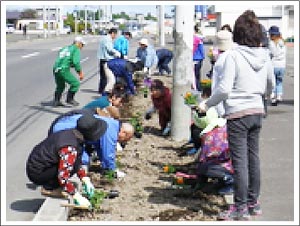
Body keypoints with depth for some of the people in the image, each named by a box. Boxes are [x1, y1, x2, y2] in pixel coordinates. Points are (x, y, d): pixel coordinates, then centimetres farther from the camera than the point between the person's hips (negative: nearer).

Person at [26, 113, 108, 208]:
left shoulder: (71, 134, -1)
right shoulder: (70, 149, -29)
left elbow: (77, 162, 15)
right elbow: (63, 176, -31)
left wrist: (86, 180, 7)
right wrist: (77, 197, -24)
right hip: (36, 173, -9)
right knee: (72, 165, -22)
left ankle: (52, 186, 6)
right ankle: (48, 188, -8)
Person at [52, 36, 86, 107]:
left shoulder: (64, 48, 26)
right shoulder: (76, 49, 3)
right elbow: (76, 62, -10)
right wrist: (80, 73, -5)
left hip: (55, 69, 8)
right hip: (64, 70, -8)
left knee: (60, 86, 26)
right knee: (75, 83, 3)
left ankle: (56, 101, 26)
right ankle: (69, 99, 5)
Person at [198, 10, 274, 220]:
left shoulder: (234, 55, -15)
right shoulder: (264, 56, 3)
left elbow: (224, 89, -17)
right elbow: (270, 86, 16)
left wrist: (207, 104, -4)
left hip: (238, 114, -6)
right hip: (257, 111, 6)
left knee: (240, 161, -1)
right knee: (253, 157, 15)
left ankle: (241, 208, 5)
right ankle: (254, 202, 25)